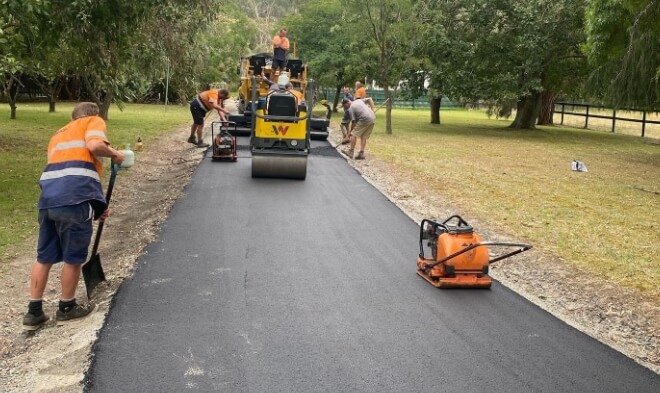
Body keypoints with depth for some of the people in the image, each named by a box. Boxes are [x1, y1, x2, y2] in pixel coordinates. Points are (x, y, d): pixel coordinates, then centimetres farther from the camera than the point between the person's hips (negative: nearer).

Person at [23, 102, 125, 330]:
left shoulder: (59, 134, 35)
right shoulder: (94, 121, 14)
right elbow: (94, 145, -10)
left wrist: (96, 206, 38)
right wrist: (115, 155, 10)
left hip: (49, 196, 7)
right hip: (74, 198, -7)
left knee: (45, 257, 18)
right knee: (74, 257, 10)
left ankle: (34, 312, 25)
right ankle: (66, 308, 25)